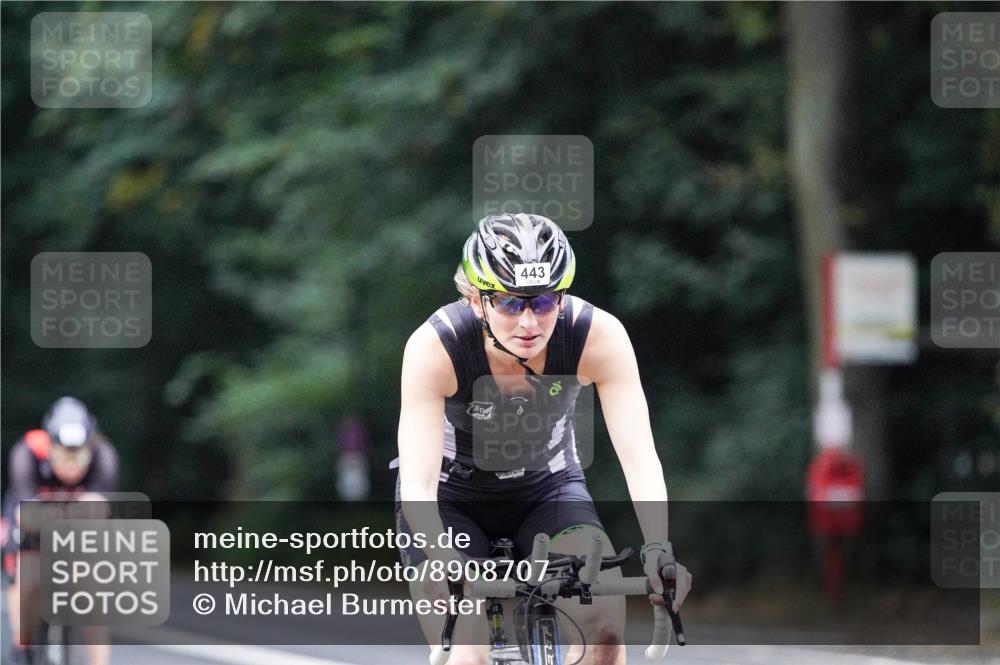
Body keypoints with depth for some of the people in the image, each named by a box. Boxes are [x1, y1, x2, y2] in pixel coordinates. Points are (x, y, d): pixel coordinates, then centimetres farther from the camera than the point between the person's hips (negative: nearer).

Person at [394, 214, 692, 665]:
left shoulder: (599, 335, -26)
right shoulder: (435, 347, -30)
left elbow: (639, 456, -31)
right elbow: (417, 483, -36)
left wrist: (657, 550, -47)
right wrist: (444, 561, -53)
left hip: (547, 488, 2)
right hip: (453, 497, -2)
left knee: (607, 623, -22)